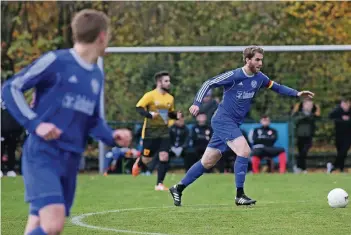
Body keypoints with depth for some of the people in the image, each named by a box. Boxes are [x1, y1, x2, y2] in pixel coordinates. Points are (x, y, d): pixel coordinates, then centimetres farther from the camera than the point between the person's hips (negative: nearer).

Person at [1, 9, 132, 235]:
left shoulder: (97, 75, 16)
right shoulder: (55, 61, -8)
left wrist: (112, 136, 5)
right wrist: (35, 123, -17)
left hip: (71, 161, 8)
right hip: (42, 156, -8)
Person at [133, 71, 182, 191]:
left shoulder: (170, 98, 8)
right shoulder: (150, 95, -10)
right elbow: (139, 107, -13)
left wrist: (176, 115, 0)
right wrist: (149, 114, -28)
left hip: (164, 132, 4)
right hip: (150, 132, -4)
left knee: (164, 157, -9)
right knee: (147, 158, 6)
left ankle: (159, 184, -1)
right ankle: (139, 164, 44)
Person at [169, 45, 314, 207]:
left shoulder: (259, 78, 5)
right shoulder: (233, 76, -15)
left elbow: (276, 87, 18)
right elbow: (208, 84, -11)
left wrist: (297, 93, 6)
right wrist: (197, 103, -21)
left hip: (234, 124, 8)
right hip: (223, 120, -8)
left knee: (207, 162, 11)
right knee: (244, 151, -22)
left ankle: (178, 189, 22)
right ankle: (239, 196, -16)